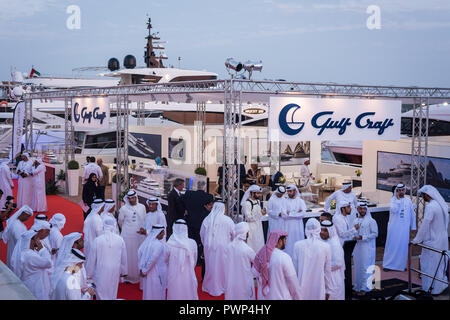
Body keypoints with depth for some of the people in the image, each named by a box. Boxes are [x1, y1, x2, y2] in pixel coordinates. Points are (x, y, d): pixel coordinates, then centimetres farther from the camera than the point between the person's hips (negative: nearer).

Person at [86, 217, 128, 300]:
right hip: (115, 271, 2)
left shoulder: (97, 240, -14)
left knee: (101, 294, 9)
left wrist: (89, 274, 7)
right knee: (112, 294, 18)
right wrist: (123, 271, 19)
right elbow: (123, 258, 3)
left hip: (101, 272, -2)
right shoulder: (120, 239, -8)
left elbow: (92, 259, -6)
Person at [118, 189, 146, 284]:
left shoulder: (142, 207, 2)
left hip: (140, 236, 2)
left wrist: (143, 229, 3)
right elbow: (120, 222, 7)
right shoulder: (124, 209, -5)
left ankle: (139, 275, 17)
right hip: (127, 236, -2)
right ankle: (127, 276, 11)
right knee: (128, 255, 2)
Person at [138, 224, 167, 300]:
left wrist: (141, 268, 6)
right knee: (157, 292, 8)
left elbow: (140, 252, 1)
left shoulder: (147, 241, -3)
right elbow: (152, 259, -25)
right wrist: (144, 271, -13)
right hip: (157, 273, -7)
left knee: (147, 289, 20)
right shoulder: (159, 245, -25)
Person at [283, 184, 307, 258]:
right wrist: (296, 213, -9)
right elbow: (283, 215, -7)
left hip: (297, 226, 0)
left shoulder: (300, 201, 4)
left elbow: (303, 213, -10)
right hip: (288, 226, 0)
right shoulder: (285, 201, 4)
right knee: (288, 243, -1)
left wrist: (290, 213, -10)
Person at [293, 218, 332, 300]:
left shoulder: (297, 245, -8)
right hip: (319, 289, -1)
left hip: (302, 288, 1)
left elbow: (295, 269, 1)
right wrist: (327, 290, 13)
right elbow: (327, 271, 0)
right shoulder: (326, 247, -9)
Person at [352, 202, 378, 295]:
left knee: (365, 267, -4)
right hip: (358, 247, 6)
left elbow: (375, 234, -10)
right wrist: (354, 237, -1)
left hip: (367, 248, -6)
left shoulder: (371, 221, -6)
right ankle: (357, 286, 17)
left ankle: (364, 288, 2)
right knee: (357, 266, 9)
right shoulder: (356, 221, 11)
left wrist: (362, 237, -18)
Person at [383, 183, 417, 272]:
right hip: (394, 227, -3)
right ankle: (388, 264, 8)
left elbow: (412, 214, 12)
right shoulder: (393, 199, -3)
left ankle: (401, 264, 15)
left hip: (404, 228, 3)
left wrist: (413, 226, 11)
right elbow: (393, 210, -20)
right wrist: (398, 199, -17)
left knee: (403, 246, 5)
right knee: (392, 245, 2)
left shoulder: (408, 200, 6)